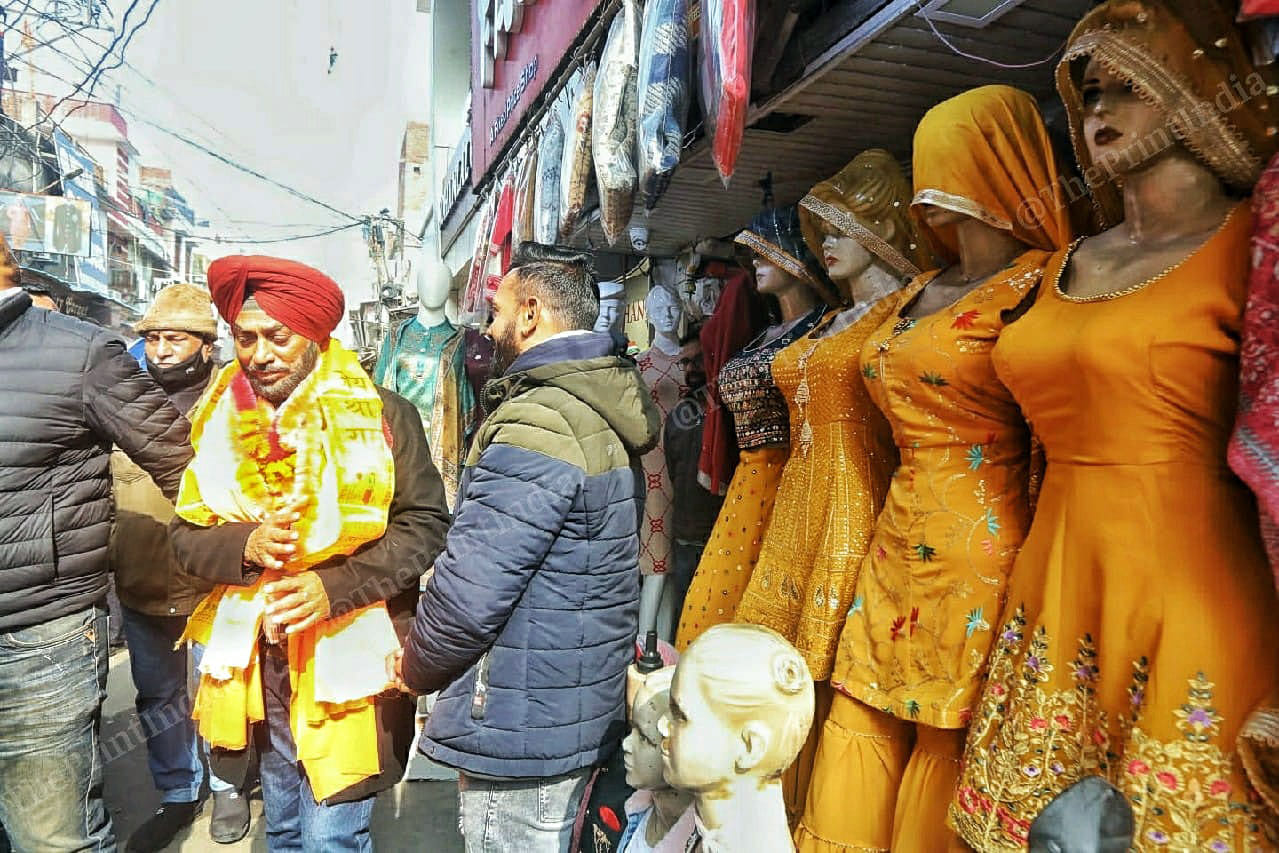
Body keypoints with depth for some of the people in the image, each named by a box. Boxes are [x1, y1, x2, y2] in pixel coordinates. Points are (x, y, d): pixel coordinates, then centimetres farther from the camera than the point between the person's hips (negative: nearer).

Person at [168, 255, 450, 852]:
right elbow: (185, 535, 7)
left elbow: (425, 525, -10)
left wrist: (336, 587, -21)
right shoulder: (222, 420, 5)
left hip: (349, 656, -4)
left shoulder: (379, 414, -9)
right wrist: (243, 545, -15)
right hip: (255, 659, 5)